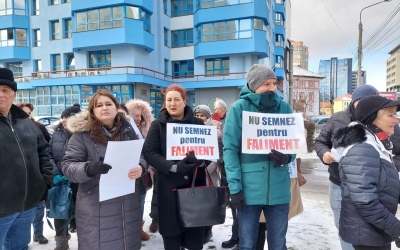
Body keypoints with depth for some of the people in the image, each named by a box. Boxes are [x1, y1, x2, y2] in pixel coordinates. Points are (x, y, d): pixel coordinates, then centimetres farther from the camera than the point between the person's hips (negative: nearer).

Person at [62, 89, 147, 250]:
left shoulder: (128, 130, 3)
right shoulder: (82, 134, -7)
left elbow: (142, 155, 9)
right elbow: (67, 166, -8)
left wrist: (140, 167, -14)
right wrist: (88, 169, -28)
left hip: (128, 204, 4)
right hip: (96, 207, -3)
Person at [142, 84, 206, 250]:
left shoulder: (197, 123, 7)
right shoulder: (158, 125, 3)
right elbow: (149, 152, -6)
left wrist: (198, 158, -18)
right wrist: (173, 167, -21)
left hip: (195, 185, 2)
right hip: (169, 188, -1)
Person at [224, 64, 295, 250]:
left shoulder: (284, 108, 4)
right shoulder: (239, 108, -6)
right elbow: (230, 150, -8)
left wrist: (287, 157, -13)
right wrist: (234, 187, -13)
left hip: (279, 189, 3)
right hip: (249, 189, -2)